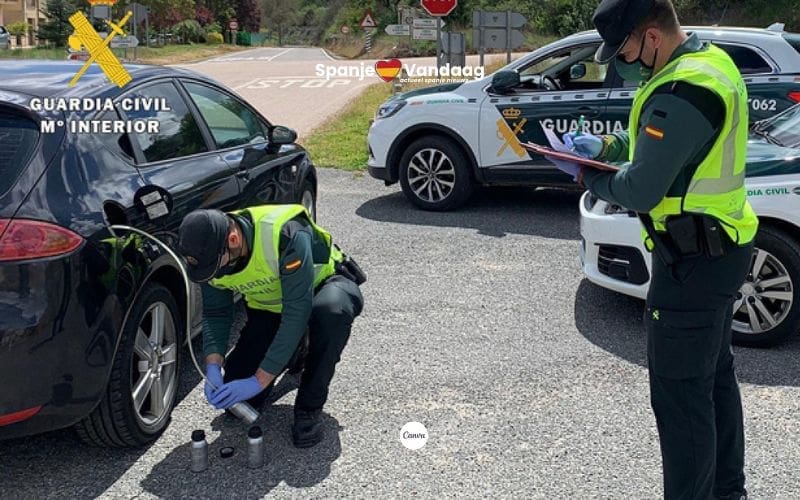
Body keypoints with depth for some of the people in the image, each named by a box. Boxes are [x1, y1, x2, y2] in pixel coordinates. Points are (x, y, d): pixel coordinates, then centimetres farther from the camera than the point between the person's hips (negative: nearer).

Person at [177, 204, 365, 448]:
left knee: (331, 312, -42)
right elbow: (216, 313, -8)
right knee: (236, 388, -8)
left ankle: (309, 408, -20)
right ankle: (292, 350, 21)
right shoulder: (212, 253, -19)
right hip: (269, 307, 5)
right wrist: (213, 367, -24)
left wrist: (261, 380, -37)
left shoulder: (285, 234, -39)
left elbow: (297, 313, -38)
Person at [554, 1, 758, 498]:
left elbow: (640, 192, -24)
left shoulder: (681, 93, -25)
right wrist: (607, 145, 7)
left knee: (681, 394, -1)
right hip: (723, 248, 11)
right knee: (715, 377, 22)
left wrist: (586, 174, -6)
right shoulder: (710, 60, 8)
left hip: (693, 262, -11)